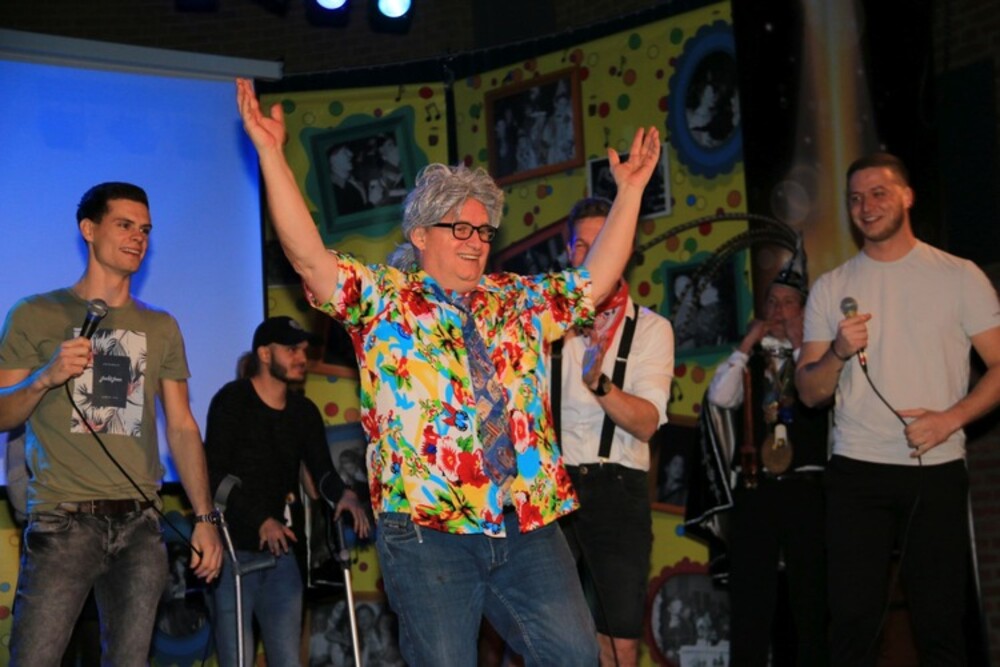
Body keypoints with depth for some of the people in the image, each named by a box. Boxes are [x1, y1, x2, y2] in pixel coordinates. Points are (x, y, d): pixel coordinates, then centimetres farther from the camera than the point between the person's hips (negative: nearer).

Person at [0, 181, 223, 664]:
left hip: (139, 524, 4)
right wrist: (46, 377, -14)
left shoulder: (161, 328, 16)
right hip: (63, 520, -3)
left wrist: (204, 518, 5)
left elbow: (181, 428, 14)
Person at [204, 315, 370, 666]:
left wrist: (343, 494, -21)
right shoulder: (232, 401, -4)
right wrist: (261, 521, -23)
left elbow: (321, 469, 3)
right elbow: (216, 474, -13)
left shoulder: (304, 411, 12)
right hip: (235, 548, -5)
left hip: (282, 550, 5)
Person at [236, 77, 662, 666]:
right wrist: (272, 152, -13)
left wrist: (630, 190, 16)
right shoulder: (381, 298, 5)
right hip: (428, 527, -4)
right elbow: (307, 254, -7)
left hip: (529, 524, 4)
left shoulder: (519, 302, 18)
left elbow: (598, 277, 19)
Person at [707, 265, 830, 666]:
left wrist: (798, 345, -9)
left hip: (805, 486, -2)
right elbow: (719, 397, -4)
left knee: (810, 592, 5)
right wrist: (747, 344, -3)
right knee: (748, 593, 4)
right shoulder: (748, 361, 12)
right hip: (754, 487, 2)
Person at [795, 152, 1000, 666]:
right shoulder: (831, 288, 9)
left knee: (939, 621, 3)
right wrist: (837, 353, -14)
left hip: (938, 470, -1)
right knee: (853, 619, 0)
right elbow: (809, 392, 7)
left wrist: (952, 418, -15)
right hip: (857, 470, 1)